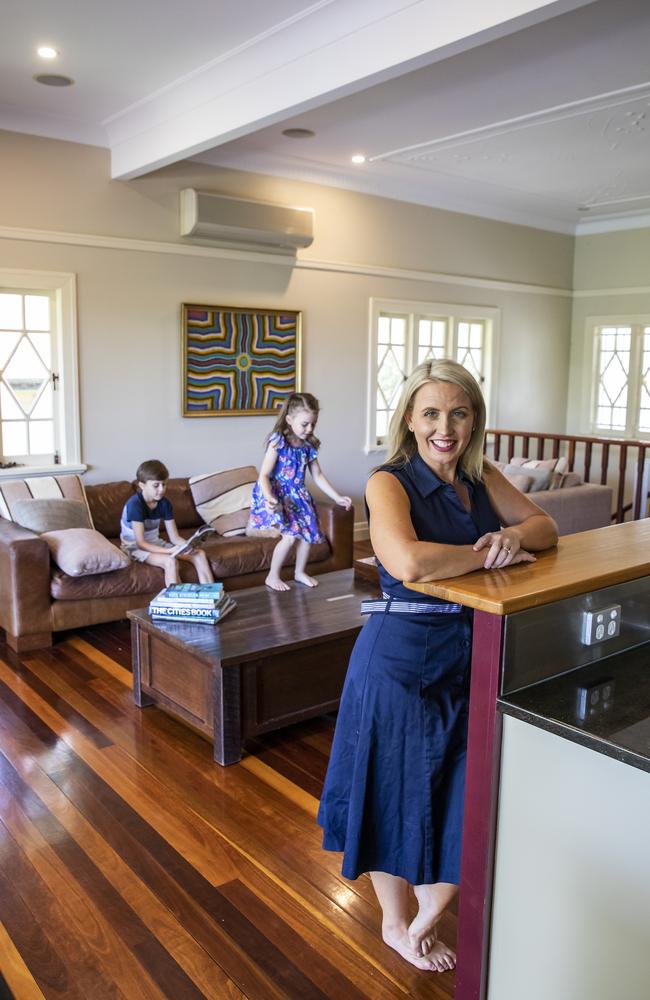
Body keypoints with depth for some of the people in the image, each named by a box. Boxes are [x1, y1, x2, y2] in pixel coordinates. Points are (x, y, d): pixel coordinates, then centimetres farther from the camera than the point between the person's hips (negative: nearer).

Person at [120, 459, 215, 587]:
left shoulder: (164, 503, -4)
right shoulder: (134, 504, -23)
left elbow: (174, 537, -3)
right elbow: (141, 543, -26)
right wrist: (170, 551, -36)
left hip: (155, 542, 7)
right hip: (135, 546, -6)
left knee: (200, 555, -10)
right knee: (170, 561, -35)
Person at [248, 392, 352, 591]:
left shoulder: (308, 446, 0)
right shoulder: (277, 442, -18)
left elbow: (318, 476, 9)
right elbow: (264, 475, -21)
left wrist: (337, 497, 5)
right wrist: (270, 498, -39)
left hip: (297, 495, 6)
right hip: (277, 495, -6)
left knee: (308, 532, 5)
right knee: (290, 536, -18)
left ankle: (300, 572, 29)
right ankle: (272, 577, 3)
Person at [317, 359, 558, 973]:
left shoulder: (482, 478, 4)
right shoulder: (389, 483, -17)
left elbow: (545, 525, 7)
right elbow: (408, 562, -34)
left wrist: (514, 535, -16)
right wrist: (490, 554, -21)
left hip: (471, 658, 6)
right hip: (401, 659, -6)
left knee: (470, 796, 15)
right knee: (398, 795, 12)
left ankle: (427, 913, 42)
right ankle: (396, 924, 40)